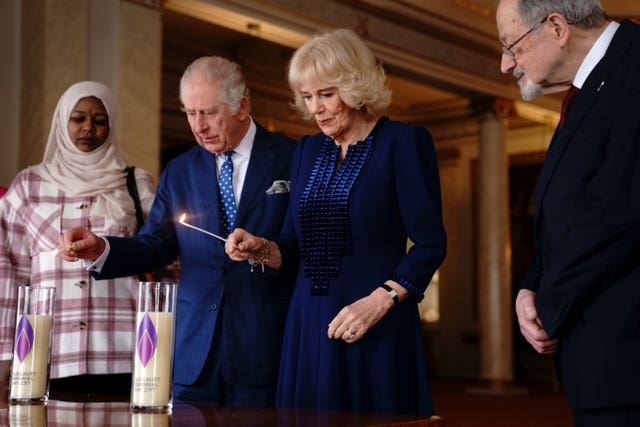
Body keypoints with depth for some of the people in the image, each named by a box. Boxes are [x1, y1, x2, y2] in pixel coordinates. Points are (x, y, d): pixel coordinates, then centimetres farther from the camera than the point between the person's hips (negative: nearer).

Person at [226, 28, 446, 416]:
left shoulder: (404, 142, -4)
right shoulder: (307, 150, 14)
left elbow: (431, 245, -7)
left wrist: (379, 301, -18)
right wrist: (261, 249, -4)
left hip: (379, 330, -5)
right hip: (309, 325, 5)